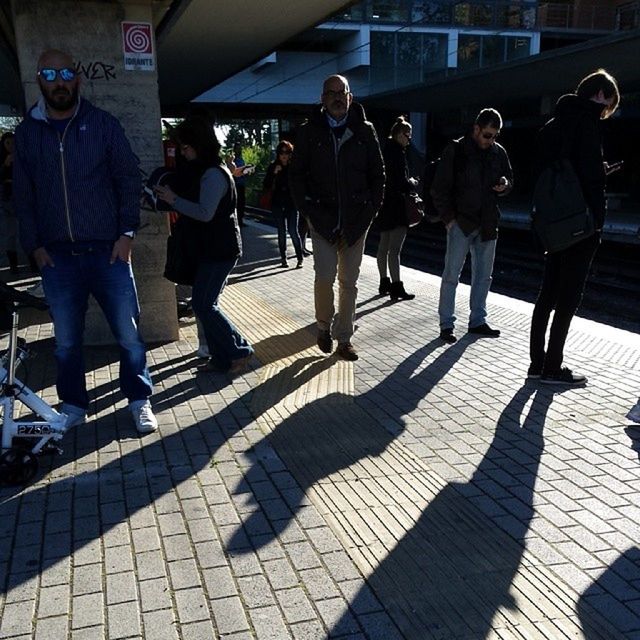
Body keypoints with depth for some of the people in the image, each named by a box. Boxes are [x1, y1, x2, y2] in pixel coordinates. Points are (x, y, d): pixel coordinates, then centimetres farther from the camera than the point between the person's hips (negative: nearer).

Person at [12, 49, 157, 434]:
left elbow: (130, 179, 1)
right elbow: (23, 195, 10)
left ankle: (140, 401, 19)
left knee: (129, 334, 3)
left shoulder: (103, 124, 1)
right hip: (57, 257, 2)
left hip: (108, 251, -2)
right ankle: (73, 406, 26)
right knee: (67, 341, 10)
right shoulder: (27, 132, 7)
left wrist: (127, 233, -7)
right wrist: (33, 245, 2)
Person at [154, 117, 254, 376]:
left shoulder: (213, 174, -16)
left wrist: (174, 199, -17)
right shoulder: (202, 170, 15)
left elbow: (205, 213, -23)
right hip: (209, 249, 10)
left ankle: (240, 351, 0)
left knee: (203, 305, -9)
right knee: (205, 304, 10)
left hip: (219, 251, -10)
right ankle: (221, 357, 17)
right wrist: (172, 199, 8)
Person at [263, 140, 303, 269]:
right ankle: (283, 257, 18)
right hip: (278, 204, 2)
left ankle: (300, 258, 2)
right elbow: (266, 187, -4)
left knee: (293, 231, -7)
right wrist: (274, 174, -15)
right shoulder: (273, 167, 1)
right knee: (281, 231, 9)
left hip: (292, 203, -2)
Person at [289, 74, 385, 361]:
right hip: (323, 218, -1)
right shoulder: (309, 132, 3)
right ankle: (323, 326, 17)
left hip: (356, 219, 1)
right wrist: (308, 209, -4)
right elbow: (297, 175, 5)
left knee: (349, 281, 6)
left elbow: (377, 173, 8)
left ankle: (343, 339, 17)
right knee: (325, 276, -10)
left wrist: (371, 209, 0)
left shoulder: (364, 131, 5)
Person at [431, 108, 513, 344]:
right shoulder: (456, 150, -7)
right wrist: (448, 217, -11)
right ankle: (446, 324, 5)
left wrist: (505, 185, -4)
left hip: (488, 224, 5)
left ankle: (477, 320, 23)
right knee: (451, 275, -3)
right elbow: (439, 187, -6)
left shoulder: (499, 152, 7)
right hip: (461, 223, -5)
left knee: (483, 275, 11)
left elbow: (510, 178, 20)